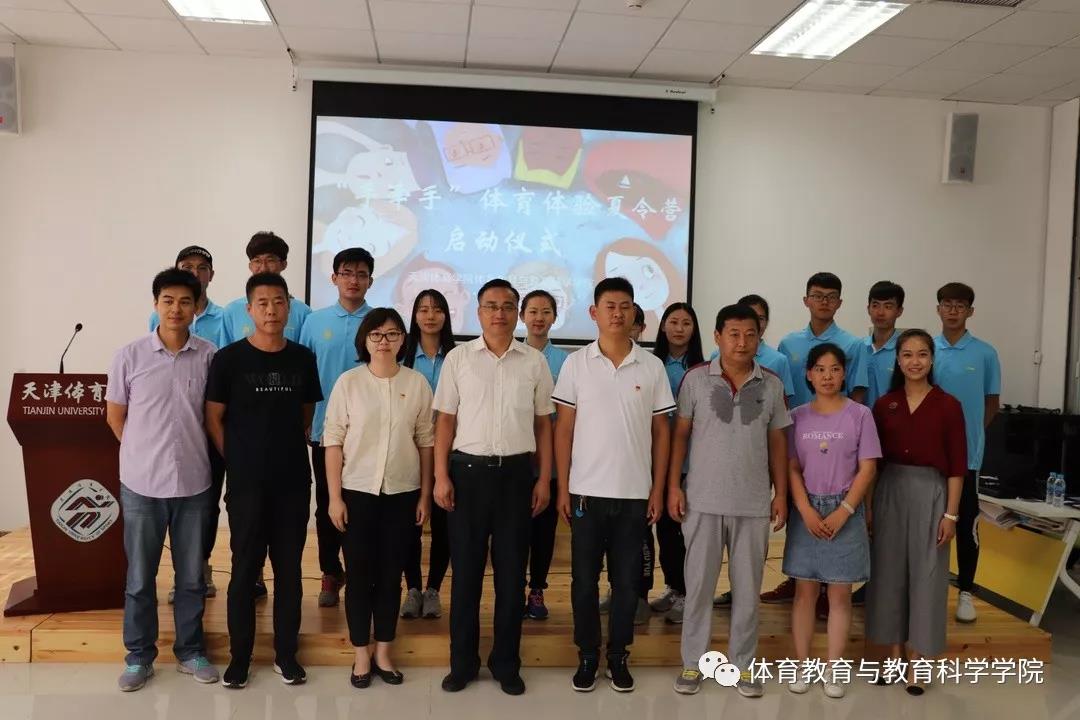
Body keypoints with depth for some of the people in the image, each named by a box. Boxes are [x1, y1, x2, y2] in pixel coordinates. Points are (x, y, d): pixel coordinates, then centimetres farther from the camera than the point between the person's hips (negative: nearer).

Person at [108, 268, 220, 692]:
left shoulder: (209, 356, -4)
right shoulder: (129, 356, -6)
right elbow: (115, 416, 5)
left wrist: (193, 451, 7)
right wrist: (146, 453, 6)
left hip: (194, 483, 1)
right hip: (141, 484, 0)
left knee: (192, 577, 13)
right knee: (139, 578, 12)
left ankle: (190, 651, 29)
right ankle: (139, 656, 28)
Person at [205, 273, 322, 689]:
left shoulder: (303, 358, 4)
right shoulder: (229, 358, -4)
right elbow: (213, 420, -1)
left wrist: (291, 450, 7)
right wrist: (238, 463, -2)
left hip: (294, 482, 3)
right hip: (247, 483, -2)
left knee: (289, 568, 9)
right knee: (245, 569, 5)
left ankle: (286, 653, 23)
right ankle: (239, 656, 20)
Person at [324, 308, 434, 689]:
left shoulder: (417, 383, 0)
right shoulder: (348, 382, -4)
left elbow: (426, 441, 4)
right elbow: (333, 440, -4)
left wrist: (425, 494, 3)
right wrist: (334, 496, -6)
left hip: (402, 493, 1)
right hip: (357, 491, -1)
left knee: (391, 574, 10)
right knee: (359, 574, 6)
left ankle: (383, 652, 24)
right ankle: (361, 655, 21)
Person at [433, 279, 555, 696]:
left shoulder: (534, 362, 5)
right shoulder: (458, 358, 2)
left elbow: (543, 424, 8)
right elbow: (445, 421, 2)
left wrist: (544, 479, 2)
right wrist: (441, 476, -4)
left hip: (516, 473, 1)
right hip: (468, 470, -1)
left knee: (511, 573, 8)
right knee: (466, 571, 7)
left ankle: (506, 663, 22)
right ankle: (462, 662, 21)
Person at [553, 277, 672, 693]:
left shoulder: (652, 366, 2)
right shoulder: (576, 364, 0)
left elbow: (662, 431, 6)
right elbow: (564, 429, 1)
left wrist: (658, 490, 1)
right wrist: (563, 488, -3)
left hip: (635, 493, 1)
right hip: (586, 491, 0)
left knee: (627, 579, 9)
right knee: (584, 579, 7)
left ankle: (618, 656, 24)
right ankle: (587, 656, 22)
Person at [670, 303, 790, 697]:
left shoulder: (772, 385, 3)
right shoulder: (695, 379, -3)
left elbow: (777, 442, 9)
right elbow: (680, 435, 1)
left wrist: (781, 493, 5)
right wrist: (673, 486, -5)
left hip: (753, 503, 2)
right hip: (703, 501, -1)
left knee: (748, 589, 10)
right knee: (698, 586, 7)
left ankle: (742, 665, 24)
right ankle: (692, 663, 21)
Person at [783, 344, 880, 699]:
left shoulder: (860, 415, -2)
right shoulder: (798, 416, 3)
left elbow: (867, 469, -4)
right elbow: (792, 469, 1)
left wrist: (843, 512, -13)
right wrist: (806, 511, -12)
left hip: (846, 512, -1)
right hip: (807, 512, 1)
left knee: (840, 594, 4)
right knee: (805, 592, 6)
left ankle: (833, 670, 15)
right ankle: (802, 667, 16)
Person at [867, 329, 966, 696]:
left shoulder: (948, 405, -4)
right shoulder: (884, 404, 3)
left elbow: (956, 466, -4)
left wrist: (950, 513, -7)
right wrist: (868, 504, 3)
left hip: (930, 493, -2)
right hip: (890, 492, 3)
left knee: (925, 575, 4)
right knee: (890, 572, 9)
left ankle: (917, 663, 16)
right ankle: (894, 656, 23)